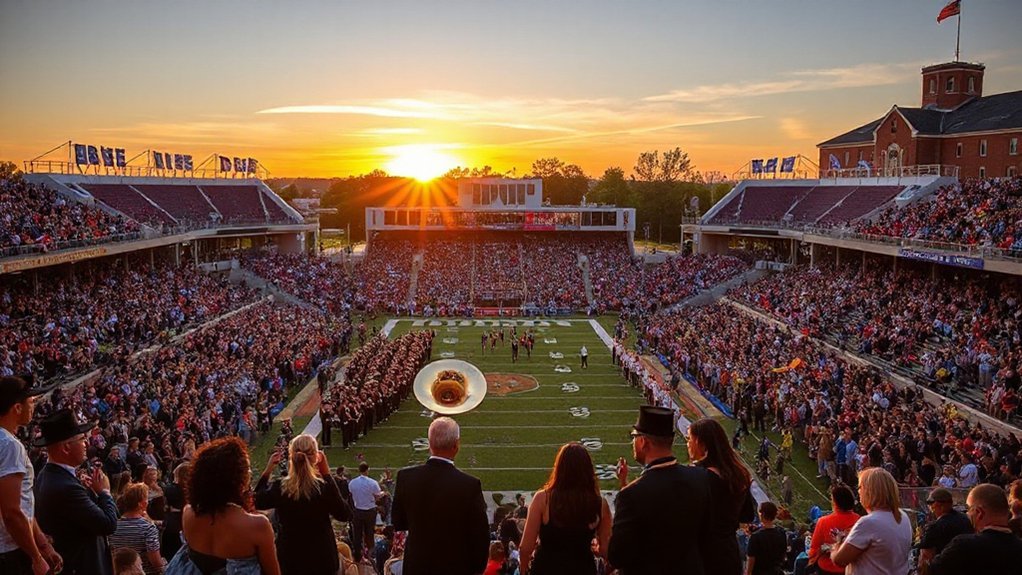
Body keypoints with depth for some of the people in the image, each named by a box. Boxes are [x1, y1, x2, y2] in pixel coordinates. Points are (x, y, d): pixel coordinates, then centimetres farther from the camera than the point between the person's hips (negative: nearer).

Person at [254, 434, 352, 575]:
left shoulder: (279, 488, -15)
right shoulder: (325, 487, -22)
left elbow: (256, 502, 7)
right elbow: (345, 515, -5)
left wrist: (267, 471, 4)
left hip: (289, 559, 2)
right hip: (322, 558, -1)